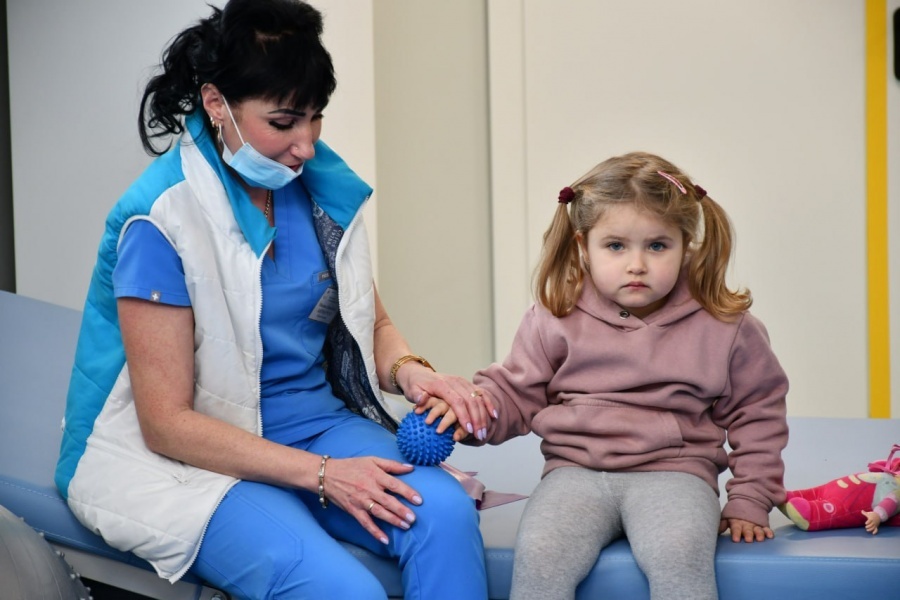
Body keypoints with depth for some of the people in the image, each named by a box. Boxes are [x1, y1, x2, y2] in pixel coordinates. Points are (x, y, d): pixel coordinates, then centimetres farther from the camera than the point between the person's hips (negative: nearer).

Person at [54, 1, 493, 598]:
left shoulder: (323, 184, 2)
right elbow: (167, 423, -15)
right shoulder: (160, 219, -16)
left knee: (446, 512, -25)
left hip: (321, 424, 6)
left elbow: (375, 324, 15)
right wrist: (321, 473, -21)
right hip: (198, 456, -5)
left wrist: (409, 370, -10)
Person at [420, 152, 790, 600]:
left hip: (672, 471, -1)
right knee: (539, 555, -28)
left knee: (678, 558, -33)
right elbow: (516, 392, 14)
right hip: (576, 470, 1)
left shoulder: (724, 327, 5)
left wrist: (750, 501, 8)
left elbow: (755, 413, 15)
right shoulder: (556, 320, 7)